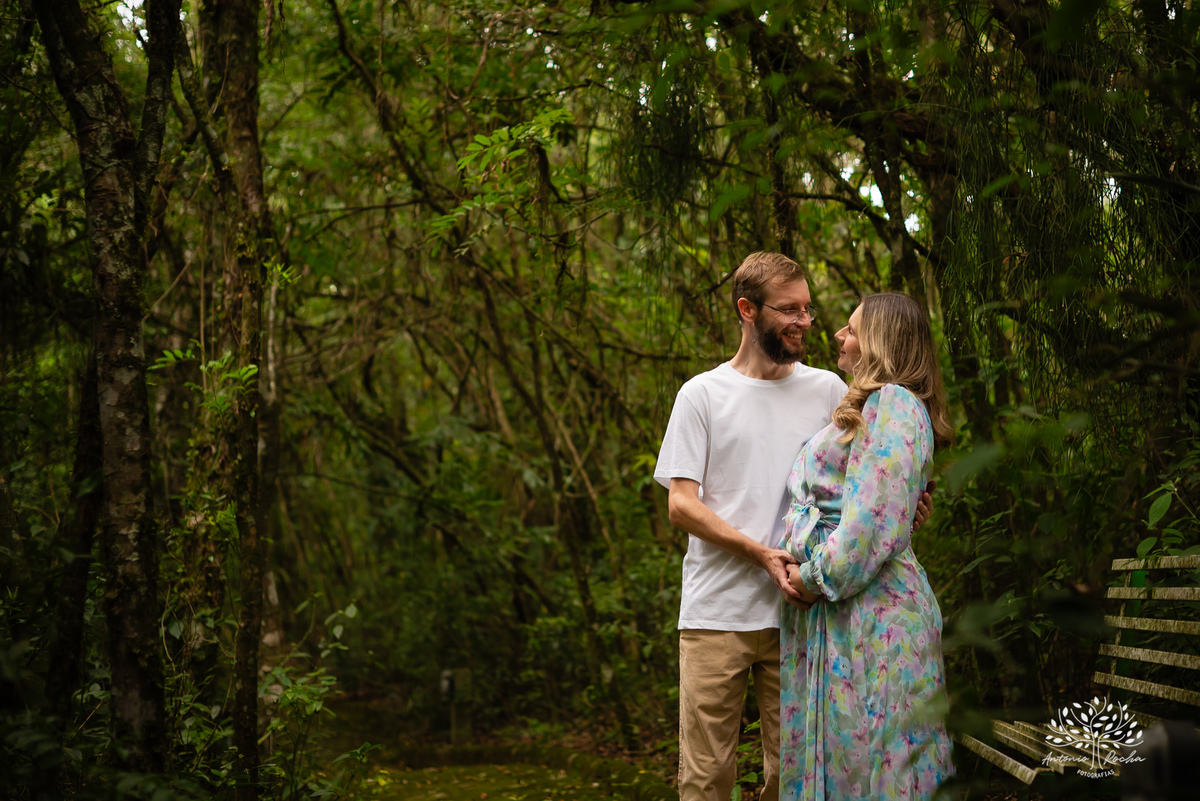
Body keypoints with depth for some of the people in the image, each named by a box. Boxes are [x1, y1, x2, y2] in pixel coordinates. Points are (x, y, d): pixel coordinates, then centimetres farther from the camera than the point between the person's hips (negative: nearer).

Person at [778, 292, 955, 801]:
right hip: (830, 613, 10)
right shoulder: (864, 408, 22)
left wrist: (819, 575, -12)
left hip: (873, 611, -10)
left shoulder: (893, 403, -9)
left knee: (870, 759, -6)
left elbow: (876, 516, -19)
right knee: (827, 758, 11)